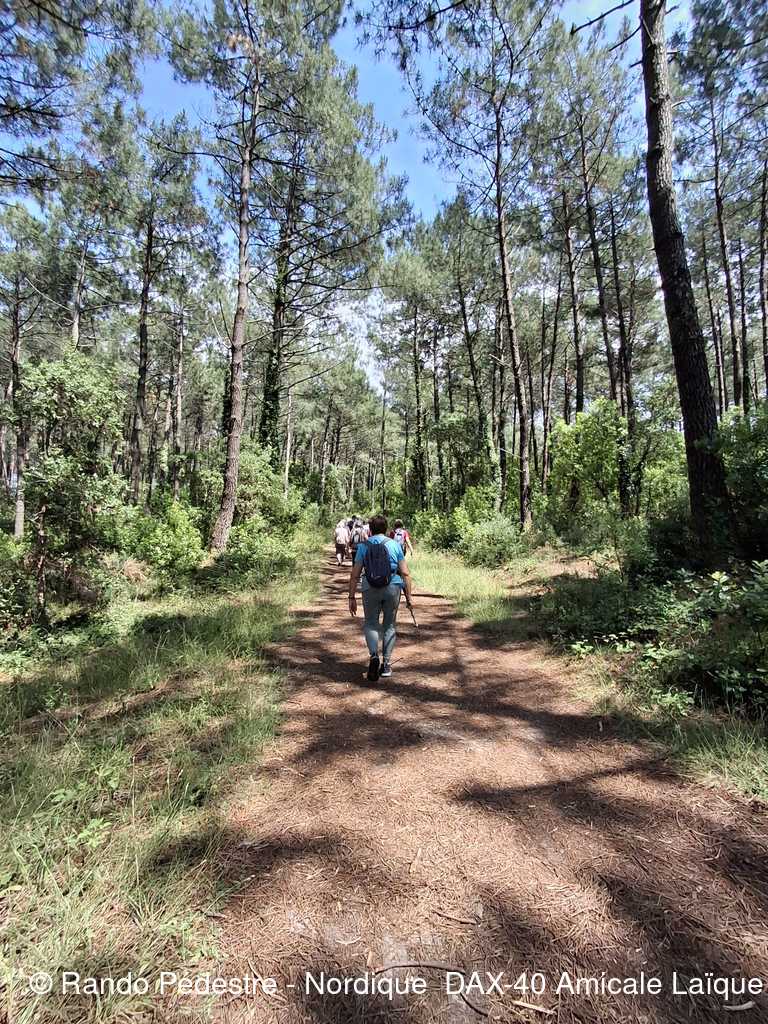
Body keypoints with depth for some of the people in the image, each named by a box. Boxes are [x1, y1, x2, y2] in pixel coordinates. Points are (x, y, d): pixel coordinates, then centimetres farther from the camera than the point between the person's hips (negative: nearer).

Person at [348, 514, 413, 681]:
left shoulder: (363, 546, 3)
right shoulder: (395, 545, 4)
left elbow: (354, 575, 0)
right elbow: (405, 573, 1)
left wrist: (352, 597, 5)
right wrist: (409, 596, 6)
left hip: (370, 589, -1)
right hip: (393, 587, 1)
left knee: (370, 624, 15)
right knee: (389, 625, 15)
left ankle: (374, 655, -8)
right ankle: (386, 664, 16)